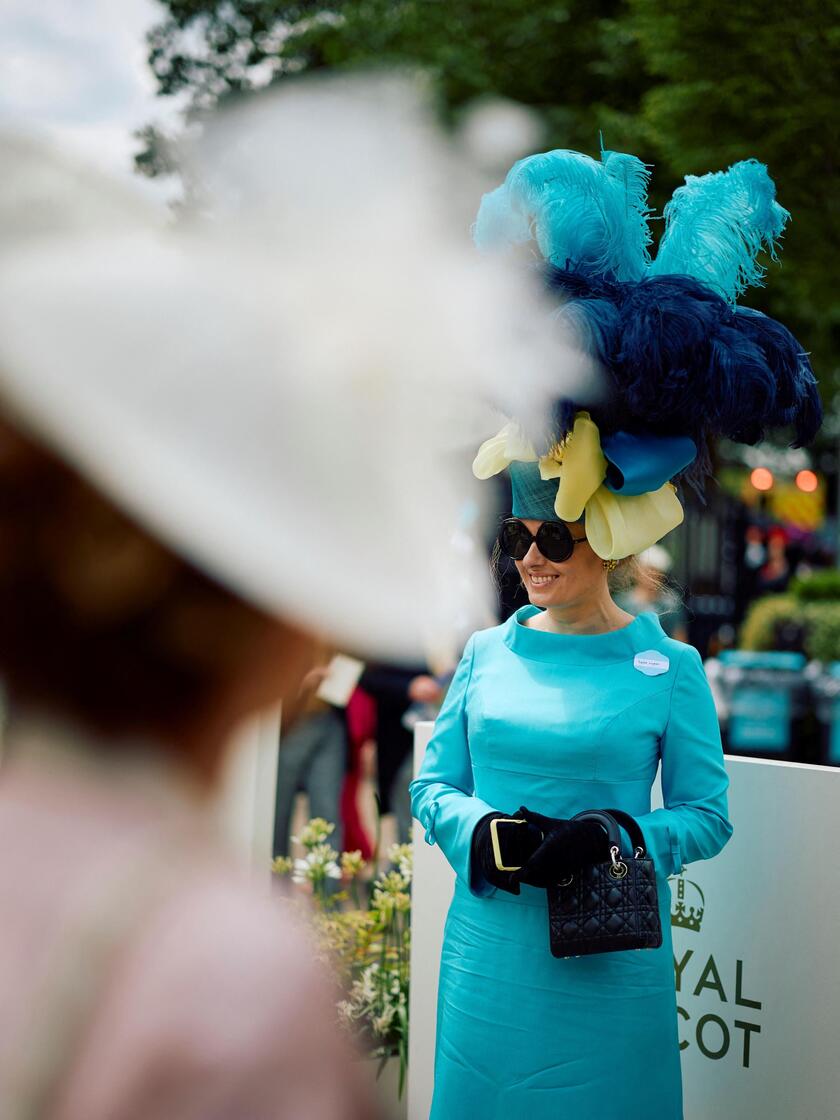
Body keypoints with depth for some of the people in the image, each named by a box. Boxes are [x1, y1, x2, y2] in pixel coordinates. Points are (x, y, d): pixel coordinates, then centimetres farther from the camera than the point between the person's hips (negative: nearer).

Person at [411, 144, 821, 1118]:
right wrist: (492, 837, -12)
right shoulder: (487, 653, 4)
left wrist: (610, 843, -18)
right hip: (491, 949, 3)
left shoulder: (668, 667, -6)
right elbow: (434, 786, 7)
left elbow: (706, 813, -3)